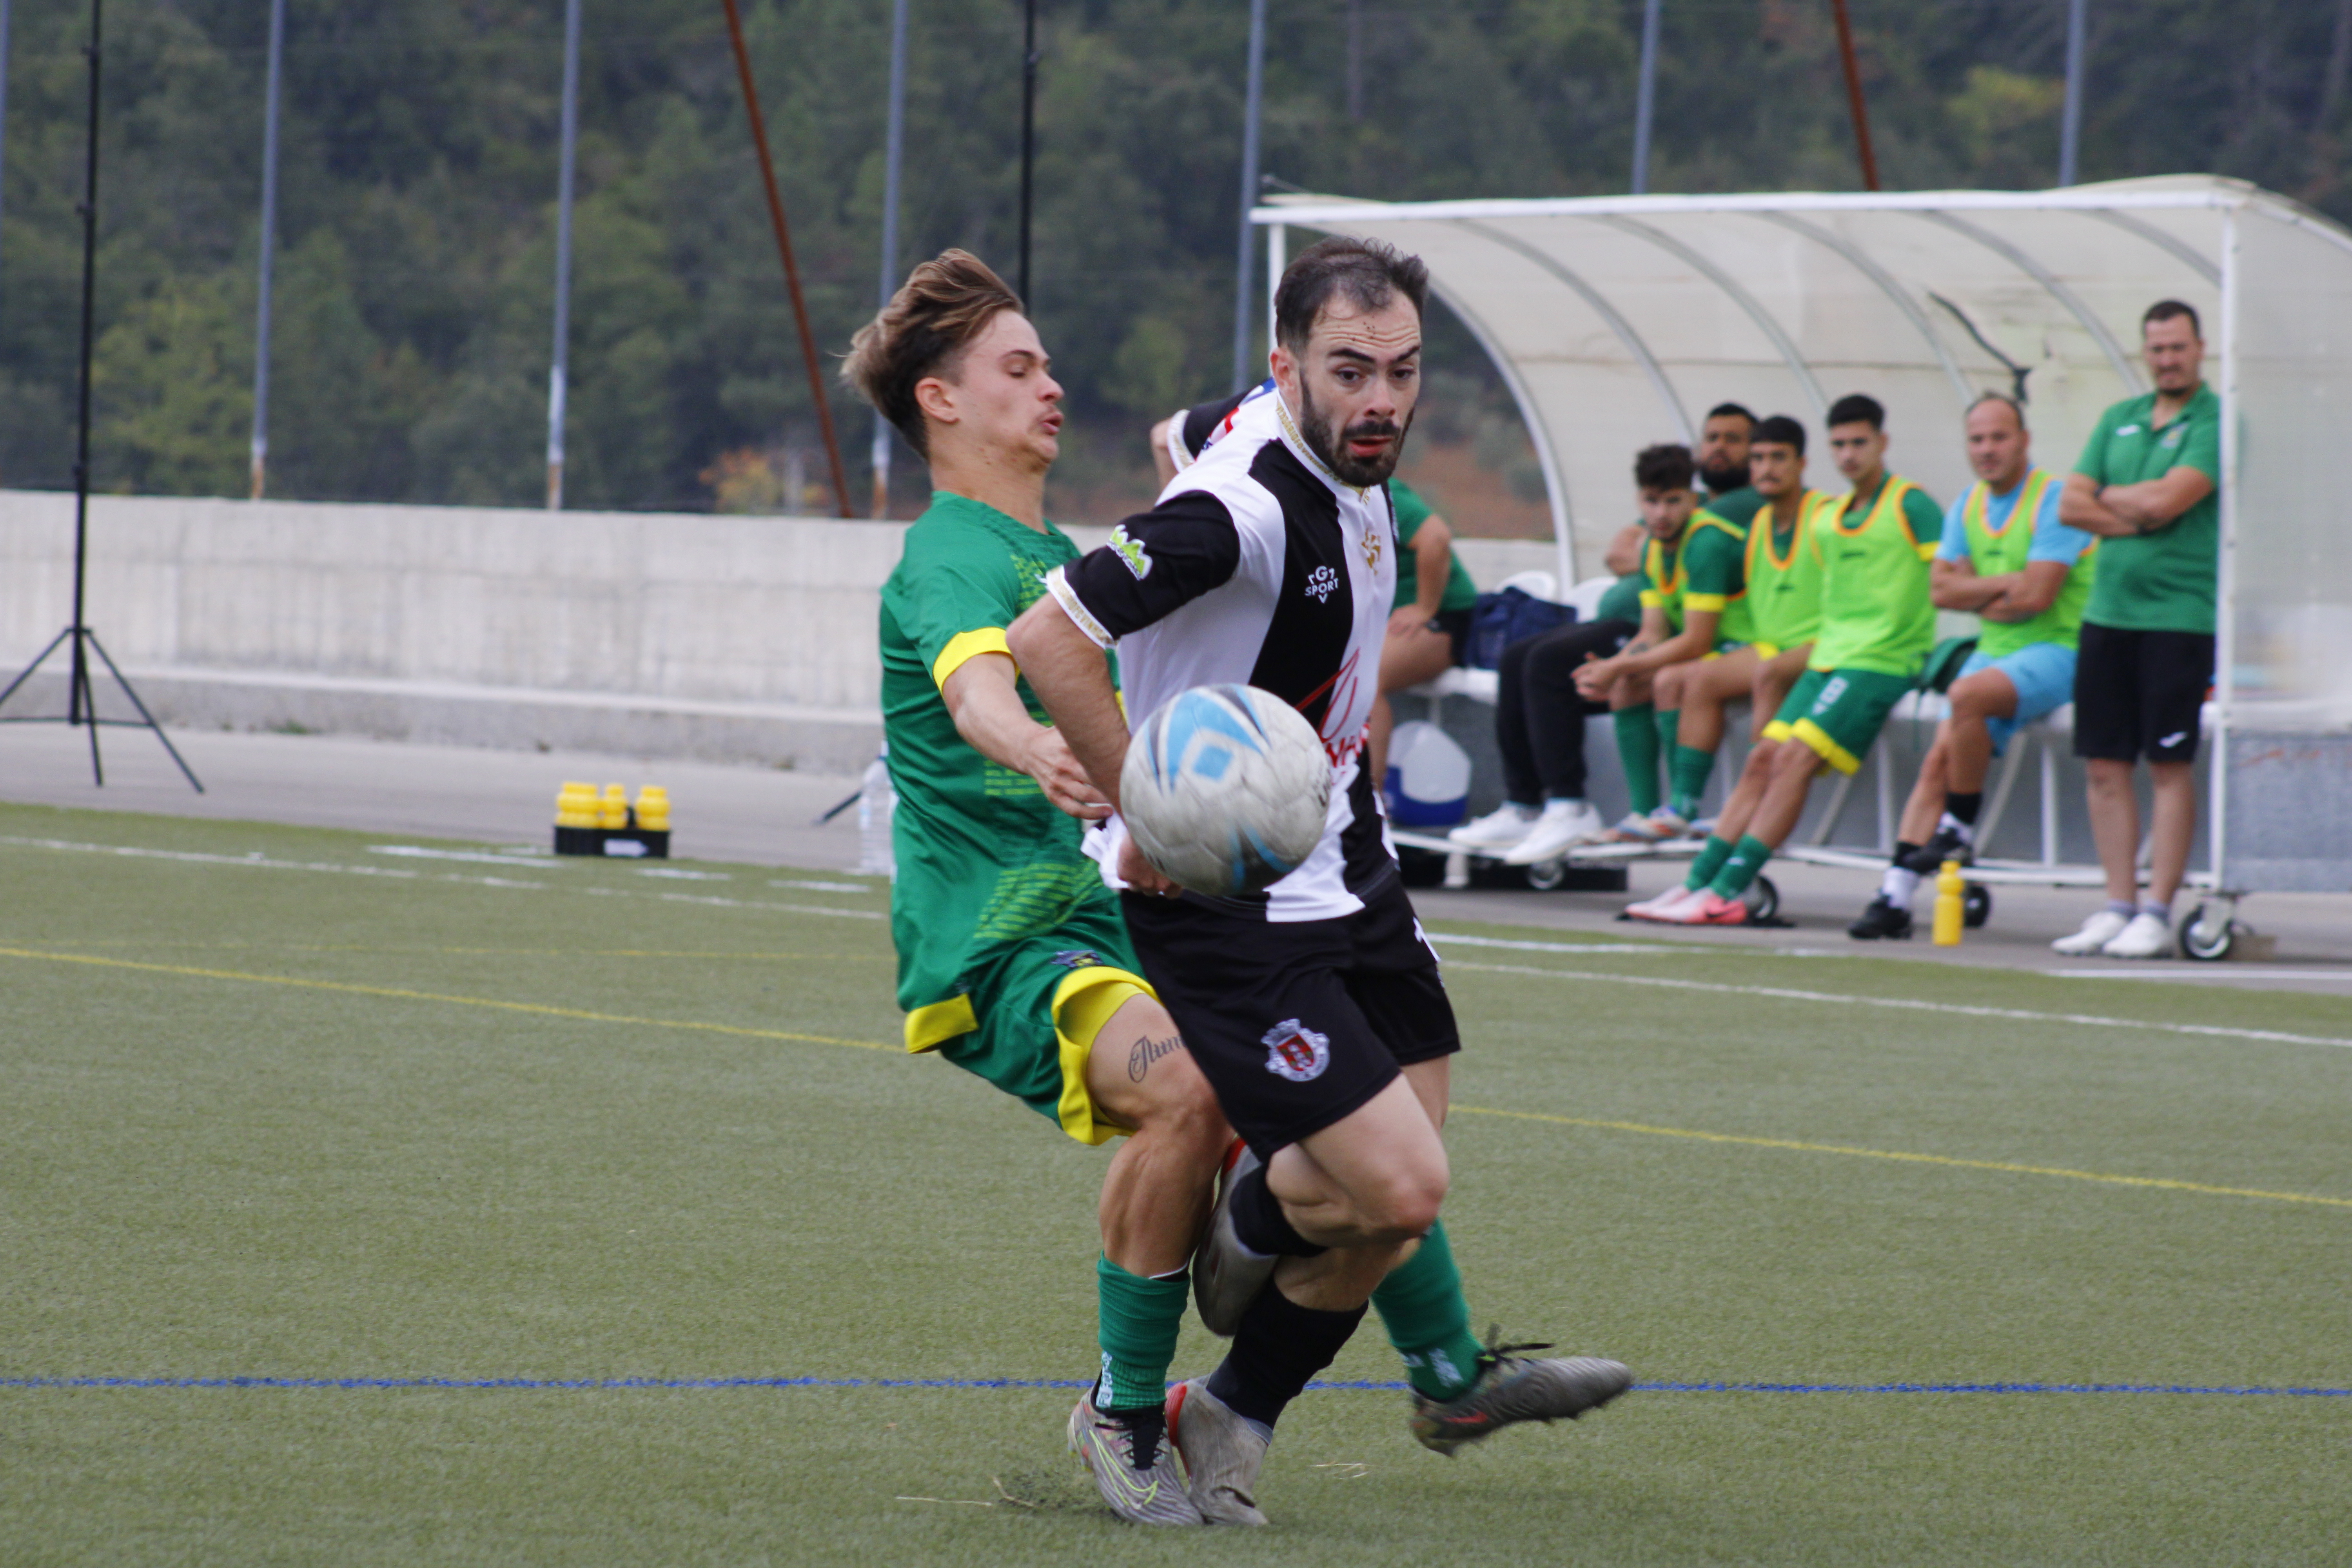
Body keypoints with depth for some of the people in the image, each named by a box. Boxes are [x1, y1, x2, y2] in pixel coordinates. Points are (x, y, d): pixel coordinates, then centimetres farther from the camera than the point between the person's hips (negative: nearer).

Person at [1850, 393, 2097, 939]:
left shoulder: (2053, 499, -12)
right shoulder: (1969, 505, 12)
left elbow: (2037, 594, -21)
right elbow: (1941, 588, 4)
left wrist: (1979, 594, -6)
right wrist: (2006, 585, -9)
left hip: (2057, 649, -7)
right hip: (1997, 649, 7)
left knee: (1967, 694, -32)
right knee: (1939, 759, -7)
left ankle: (1960, 829, -16)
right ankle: (1895, 897, -10)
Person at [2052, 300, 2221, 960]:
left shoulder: (2214, 423, -4)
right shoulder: (2118, 420, 16)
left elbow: (2169, 498, -16)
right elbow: (2071, 506, 8)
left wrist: (2112, 497, 1)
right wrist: (2139, 518, -5)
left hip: (2178, 615, -6)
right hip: (2108, 609, 6)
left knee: (2170, 767, -5)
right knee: (2106, 764, 5)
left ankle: (2157, 912, -3)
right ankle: (2118, 904, 11)